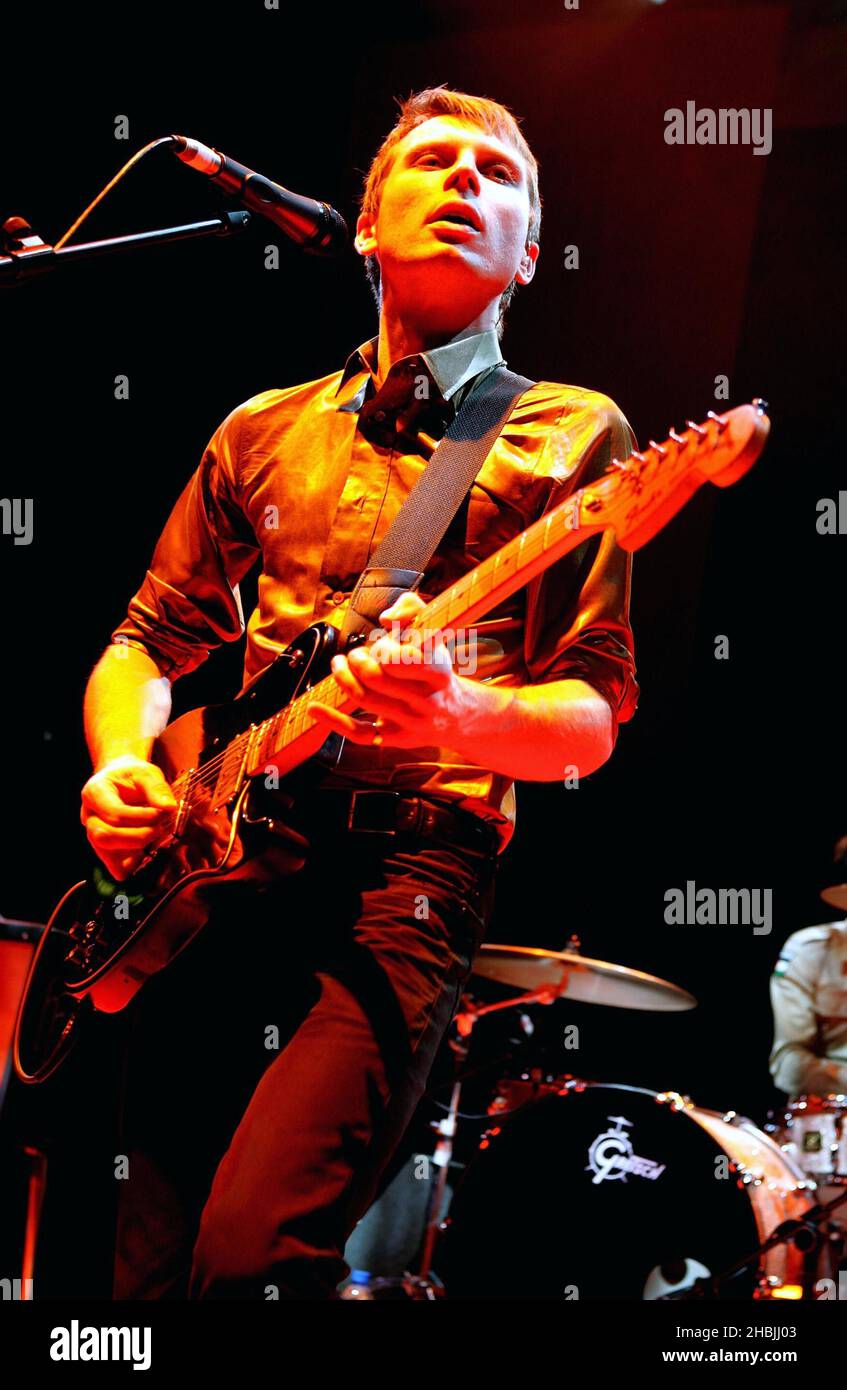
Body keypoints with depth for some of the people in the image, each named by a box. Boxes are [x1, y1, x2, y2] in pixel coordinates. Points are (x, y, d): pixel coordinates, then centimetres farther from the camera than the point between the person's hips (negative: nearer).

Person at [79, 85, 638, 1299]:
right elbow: (147, 642, 21)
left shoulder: (574, 435, 6)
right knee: (149, 1262, 3)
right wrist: (121, 765, -2)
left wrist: (460, 714, -21)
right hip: (216, 858, 4)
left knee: (254, 1251, -23)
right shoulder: (264, 432, 18)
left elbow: (591, 722, 1)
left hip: (411, 872, -4)